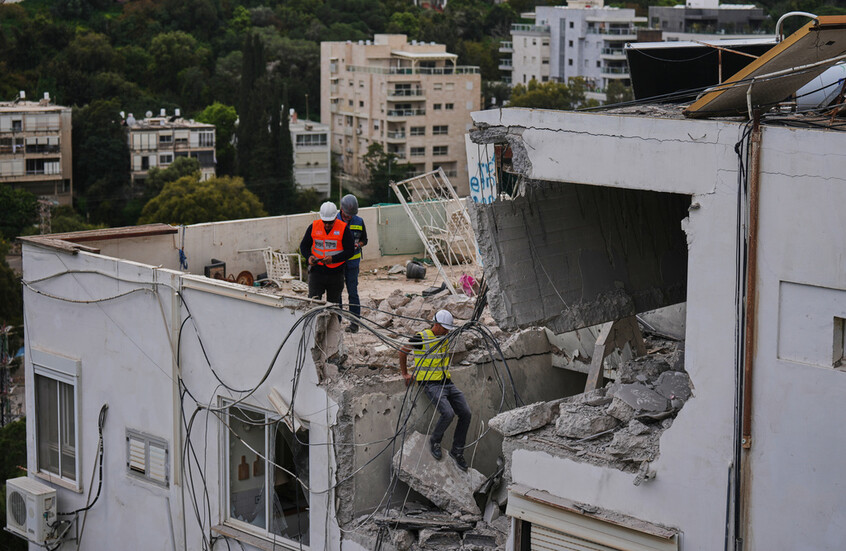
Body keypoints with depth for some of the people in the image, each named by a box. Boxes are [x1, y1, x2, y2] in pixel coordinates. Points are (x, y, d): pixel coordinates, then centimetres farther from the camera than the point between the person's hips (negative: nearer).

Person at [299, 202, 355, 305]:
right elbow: (303, 246, 12)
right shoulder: (313, 227, 1)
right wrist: (309, 257, -10)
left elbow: (350, 251, -6)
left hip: (336, 273, -1)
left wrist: (333, 259, -20)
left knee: (333, 303, 9)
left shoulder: (344, 229, -5)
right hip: (316, 271, 1)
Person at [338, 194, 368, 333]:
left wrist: (358, 245, -9)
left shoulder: (359, 221, 3)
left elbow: (364, 239, 13)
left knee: (353, 292, -1)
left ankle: (355, 322, 5)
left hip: (352, 262, 0)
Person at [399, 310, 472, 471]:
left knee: (465, 413, -7)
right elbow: (402, 352, 4)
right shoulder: (422, 338, -11)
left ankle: (457, 451, 7)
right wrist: (405, 374, 10)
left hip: (447, 383, 7)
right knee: (448, 413, -27)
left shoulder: (445, 338, 10)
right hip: (431, 385, -7)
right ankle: (435, 441, 0)